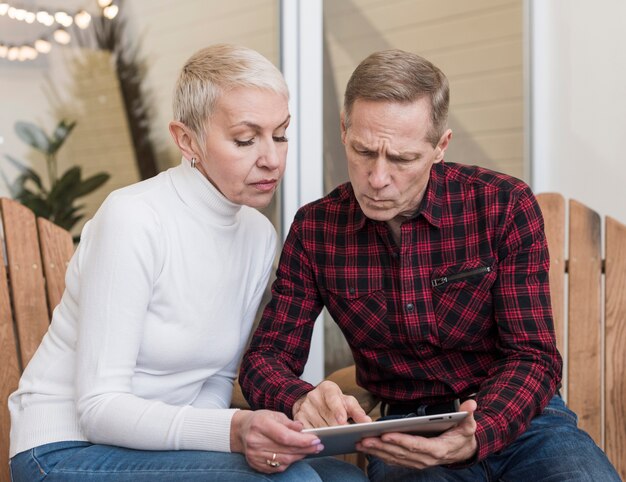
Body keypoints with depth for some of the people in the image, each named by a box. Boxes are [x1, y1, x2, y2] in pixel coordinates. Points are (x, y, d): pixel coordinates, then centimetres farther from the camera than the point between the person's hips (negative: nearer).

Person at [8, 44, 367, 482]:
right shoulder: (133, 218, -20)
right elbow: (99, 407, -21)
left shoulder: (259, 235, 2)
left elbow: (215, 380, 8)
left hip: (160, 440, 7)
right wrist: (232, 431, -35)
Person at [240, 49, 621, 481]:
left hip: (520, 418, 1)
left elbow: (534, 357, -9)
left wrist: (474, 439, -30)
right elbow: (267, 356, 1)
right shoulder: (315, 229, -1)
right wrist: (303, 402, -25)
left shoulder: (506, 205, -7)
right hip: (403, 430, 0)